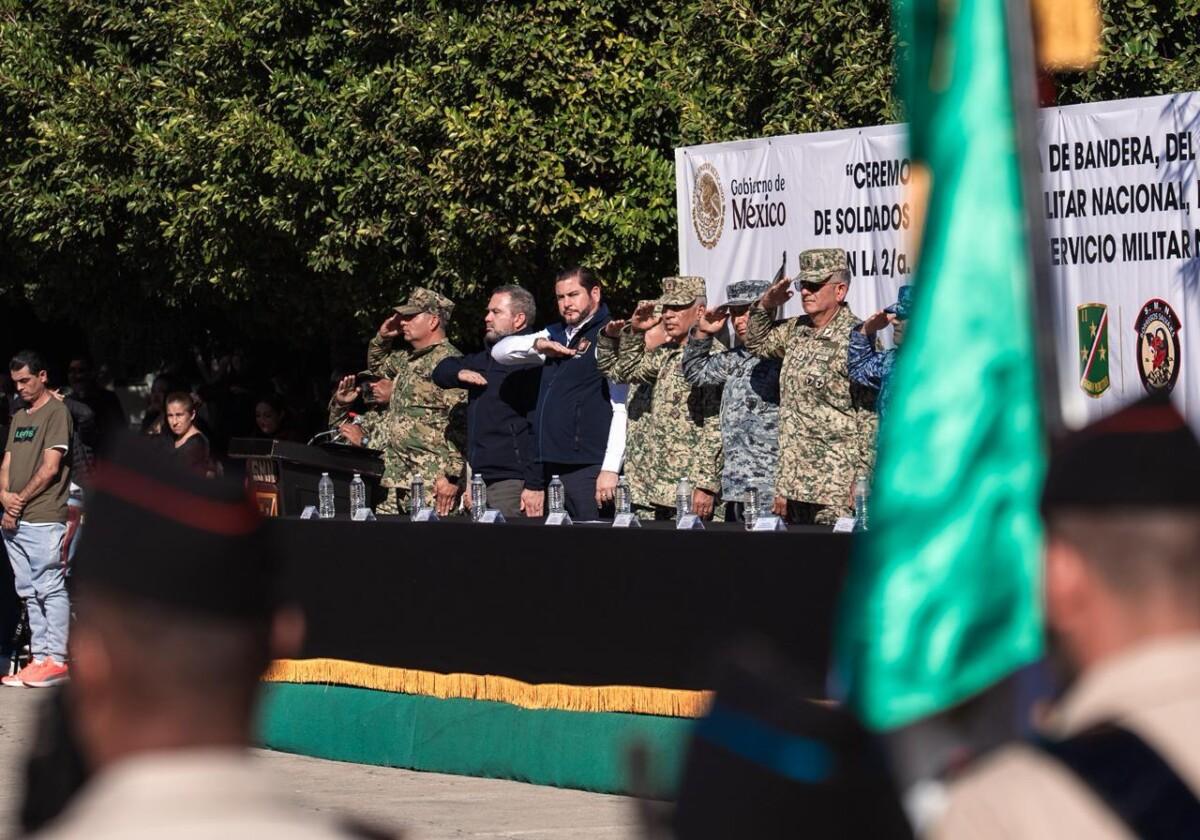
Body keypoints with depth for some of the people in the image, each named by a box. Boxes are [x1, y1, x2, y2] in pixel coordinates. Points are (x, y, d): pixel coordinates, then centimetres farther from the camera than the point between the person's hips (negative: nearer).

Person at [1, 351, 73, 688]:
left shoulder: (57, 412, -4)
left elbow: (50, 468, -11)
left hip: (44, 519, -9)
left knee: (51, 590, -8)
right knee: (30, 593, 8)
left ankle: (56, 660, -9)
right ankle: (40, 657, 11)